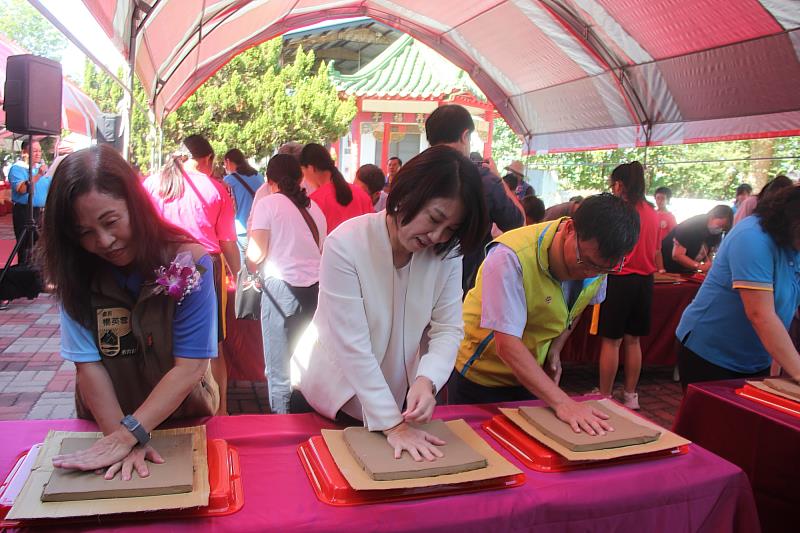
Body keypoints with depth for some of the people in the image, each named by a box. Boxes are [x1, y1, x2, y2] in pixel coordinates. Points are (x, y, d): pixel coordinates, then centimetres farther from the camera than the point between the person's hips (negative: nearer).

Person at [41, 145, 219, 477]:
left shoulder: (189, 263, -14)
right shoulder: (77, 274, -4)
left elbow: (190, 367, -17)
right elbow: (87, 362, -11)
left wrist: (128, 435, -21)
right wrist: (119, 438, -21)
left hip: (184, 421, -1)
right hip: (104, 422, 1)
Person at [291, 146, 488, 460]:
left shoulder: (446, 254, -11)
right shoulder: (346, 245, -26)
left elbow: (448, 330, -12)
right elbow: (353, 346, -28)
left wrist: (427, 380, -32)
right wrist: (391, 424, -28)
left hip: (400, 398, 4)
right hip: (330, 398, -3)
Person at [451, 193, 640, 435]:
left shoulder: (599, 257, -13)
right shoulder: (510, 257, -34)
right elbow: (507, 345, -35)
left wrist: (555, 350, -5)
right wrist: (561, 402, -40)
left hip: (530, 374, 5)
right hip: (479, 376, -5)